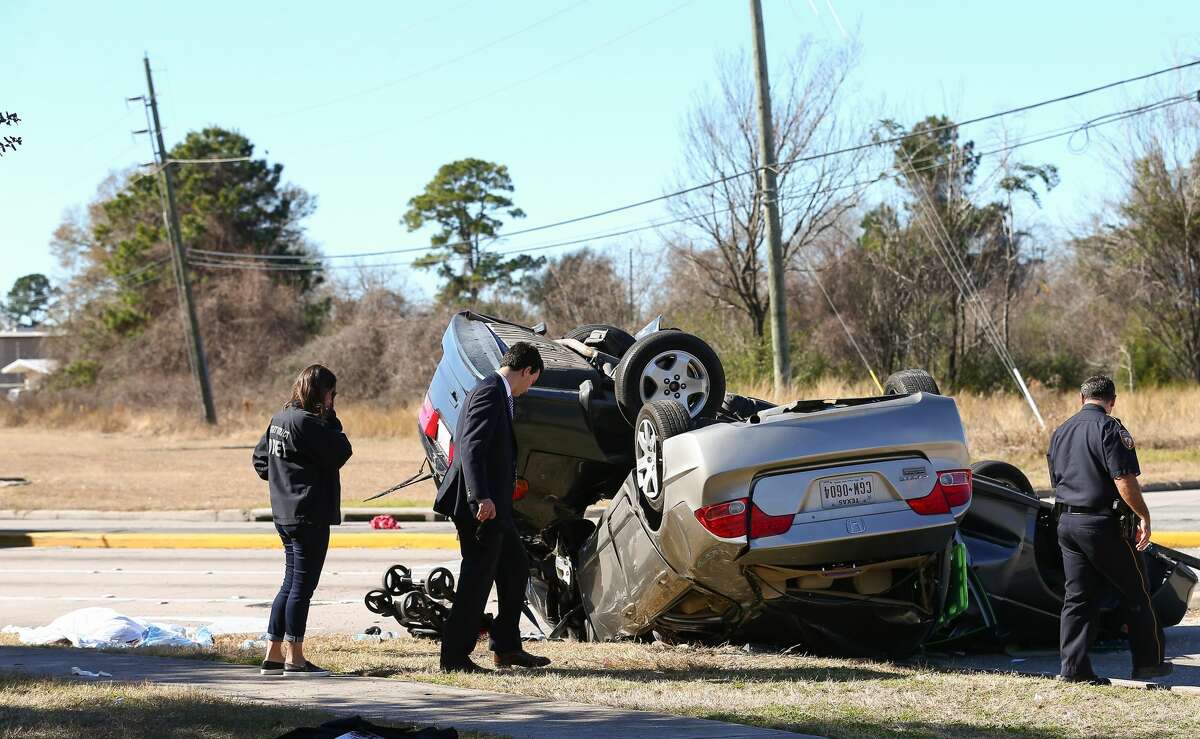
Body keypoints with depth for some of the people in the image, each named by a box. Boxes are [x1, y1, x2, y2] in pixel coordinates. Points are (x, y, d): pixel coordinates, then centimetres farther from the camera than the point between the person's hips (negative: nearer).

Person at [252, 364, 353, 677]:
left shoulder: (280, 419, 11)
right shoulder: (307, 423, -17)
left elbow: (260, 458, 19)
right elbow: (342, 451, -15)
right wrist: (330, 417, -6)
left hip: (285, 515, 9)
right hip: (310, 516, -9)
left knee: (291, 583, 15)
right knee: (302, 585, -3)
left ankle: (273, 655, 17)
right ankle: (294, 659, 0)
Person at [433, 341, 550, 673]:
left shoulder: (496, 392, 17)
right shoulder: (490, 393, -14)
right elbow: (471, 447, -24)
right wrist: (481, 498, -31)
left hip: (493, 504, 11)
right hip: (482, 506, -11)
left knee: (515, 567, 17)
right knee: (477, 578, -5)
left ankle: (506, 647, 24)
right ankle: (455, 656, 1)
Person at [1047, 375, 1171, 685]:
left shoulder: (1061, 432, 13)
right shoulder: (1110, 429, -12)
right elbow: (1125, 481, -18)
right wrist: (1144, 516, -10)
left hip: (1067, 522, 7)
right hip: (1102, 524, -7)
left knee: (1077, 597, 7)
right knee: (1135, 593, 6)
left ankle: (1074, 667, 2)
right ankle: (1148, 661, 11)